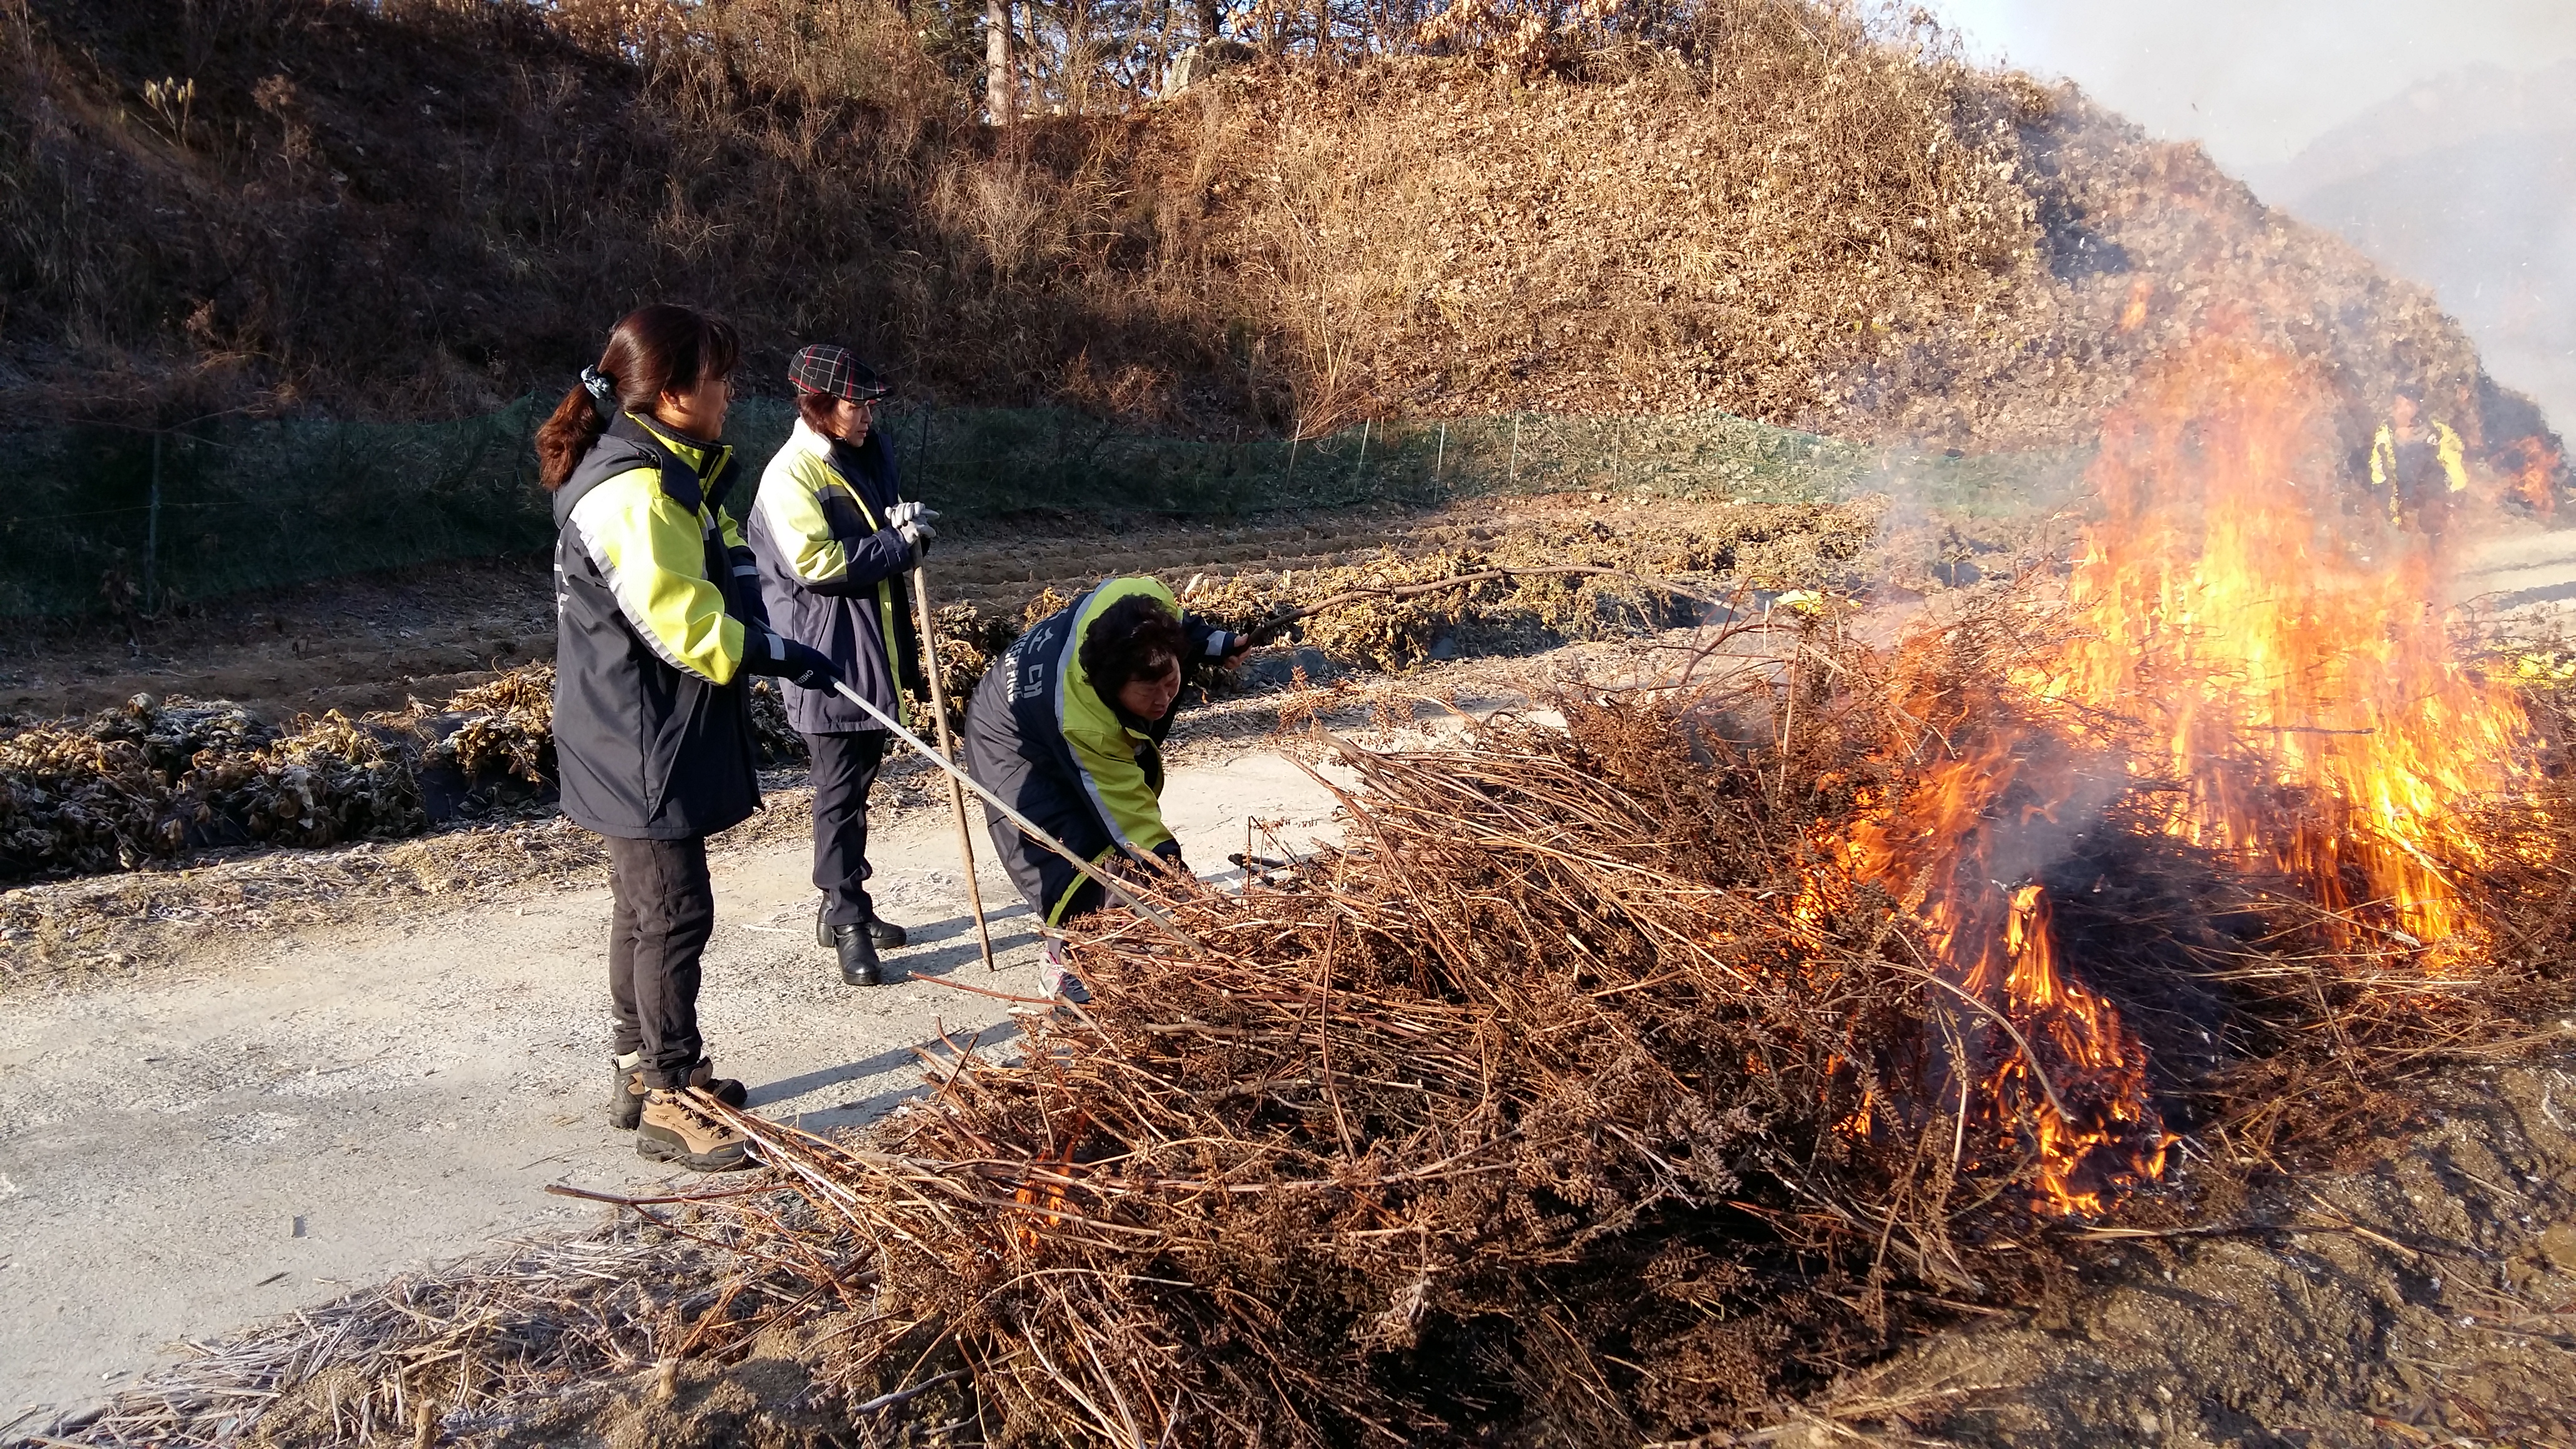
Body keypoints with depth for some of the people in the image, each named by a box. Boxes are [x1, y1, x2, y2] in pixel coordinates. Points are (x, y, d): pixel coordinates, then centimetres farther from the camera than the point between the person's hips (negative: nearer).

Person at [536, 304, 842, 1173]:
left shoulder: (662, 475, 12)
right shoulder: (632, 493, -22)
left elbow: (705, 602, 17)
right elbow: (685, 627, -24)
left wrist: (768, 647, 4)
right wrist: (782, 656, -15)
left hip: (648, 745, 11)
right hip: (642, 750, -11)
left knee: (645, 906, 19)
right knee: (675, 914, -2)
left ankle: (643, 1069, 33)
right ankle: (671, 1101, 9)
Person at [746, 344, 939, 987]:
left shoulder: (866, 458, 13)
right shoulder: (790, 474, -13)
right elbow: (814, 562, -22)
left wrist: (904, 525, 2)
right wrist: (899, 543, -17)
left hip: (874, 650, 9)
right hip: (827, 656, -8)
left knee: (858, 780, 16)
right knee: (840, 789, -3)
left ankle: (844, 907, 28)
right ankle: (848, 923, 5)